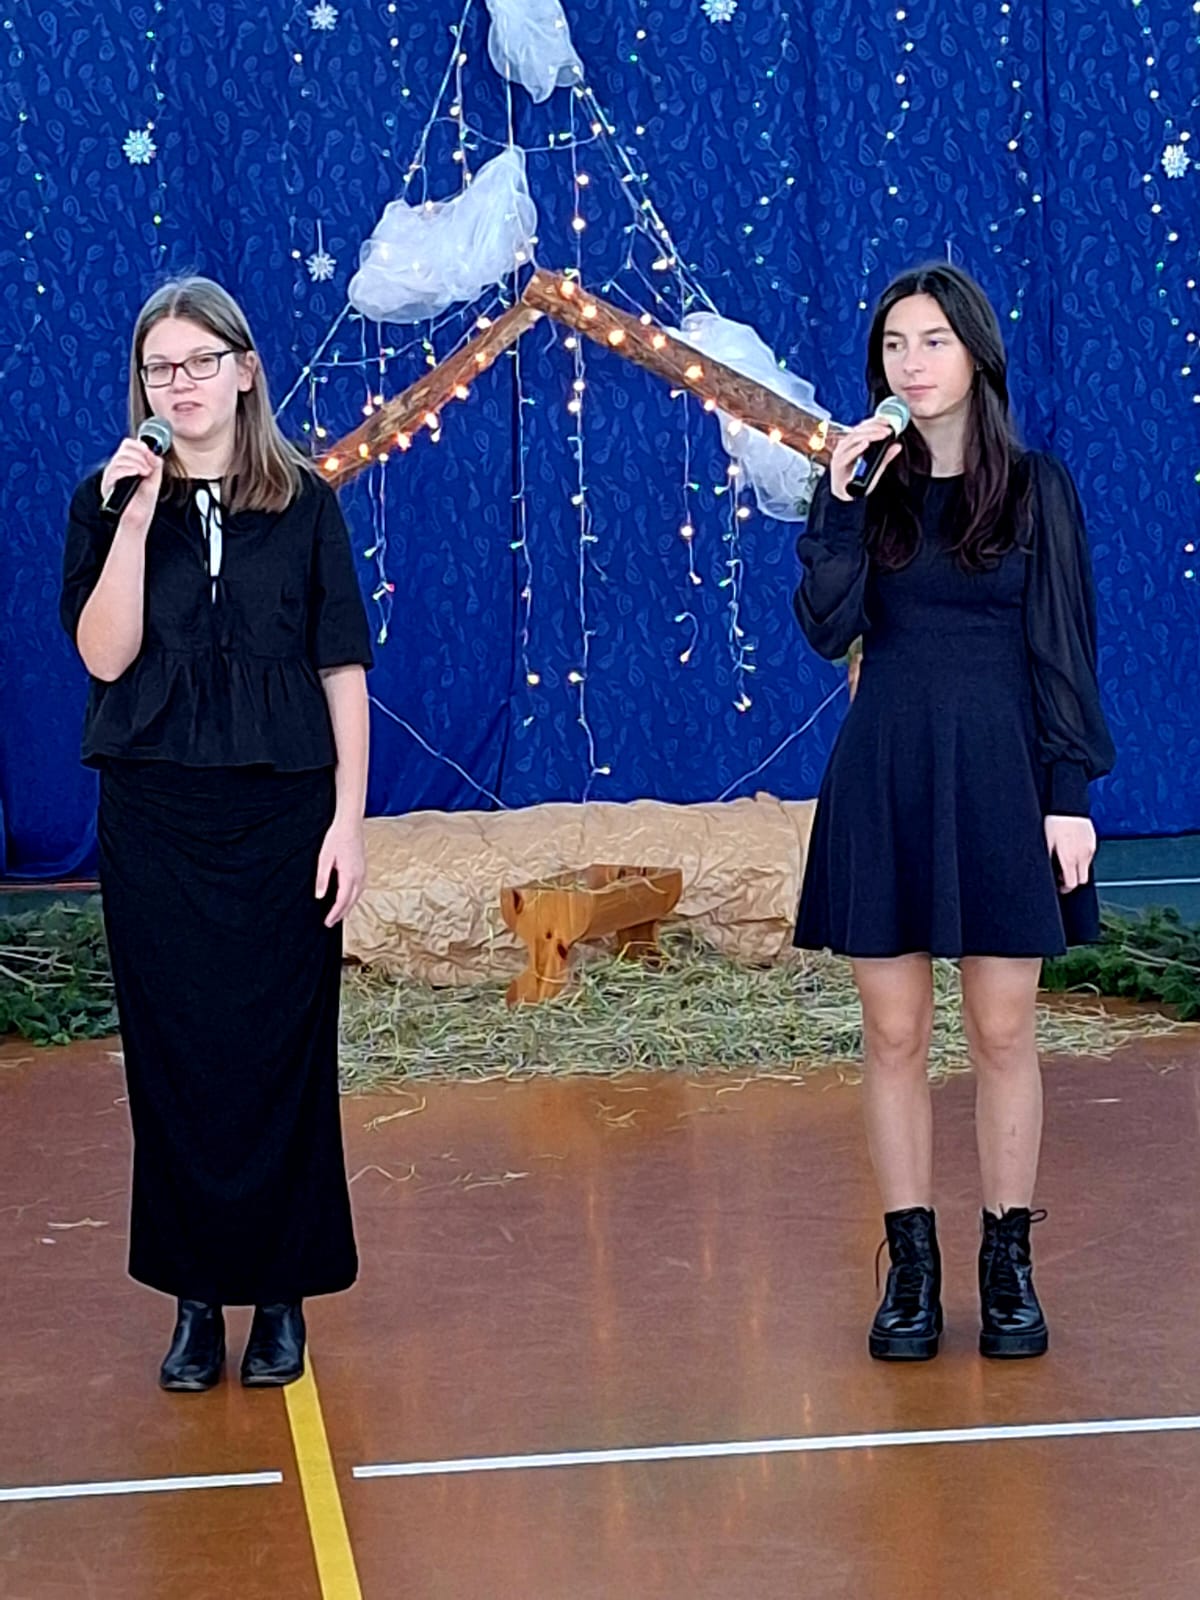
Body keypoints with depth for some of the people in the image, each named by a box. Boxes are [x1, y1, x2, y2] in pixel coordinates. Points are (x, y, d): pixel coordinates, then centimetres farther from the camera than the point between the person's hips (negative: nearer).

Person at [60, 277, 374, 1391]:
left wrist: (347, 821, -4)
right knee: (173, 1059, 4)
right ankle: (196, 1297, 13)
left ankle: (279, 1295, 13)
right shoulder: (107, 503, 4)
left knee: (282, 1057, 2)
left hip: (281, 814, -1)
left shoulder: (304, 505, 3)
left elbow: (343, 671, 2)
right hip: (156, 819, 1)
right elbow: (105, 655, -9)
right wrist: (137, 516, -16)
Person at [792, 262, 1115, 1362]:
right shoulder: (868, 484, 6)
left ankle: (1010, 1266, 13)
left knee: (1003, 1032, 3)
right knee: (895, 1033, 4)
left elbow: (1063, 651, -1)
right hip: (884, 782, 2)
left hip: (999, 779, -2)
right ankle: (912, 1267, 13)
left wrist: (1070, 793, -6)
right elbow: (827, 628, -7)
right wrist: (838, 502, -15)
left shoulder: (1036, 488, 0)